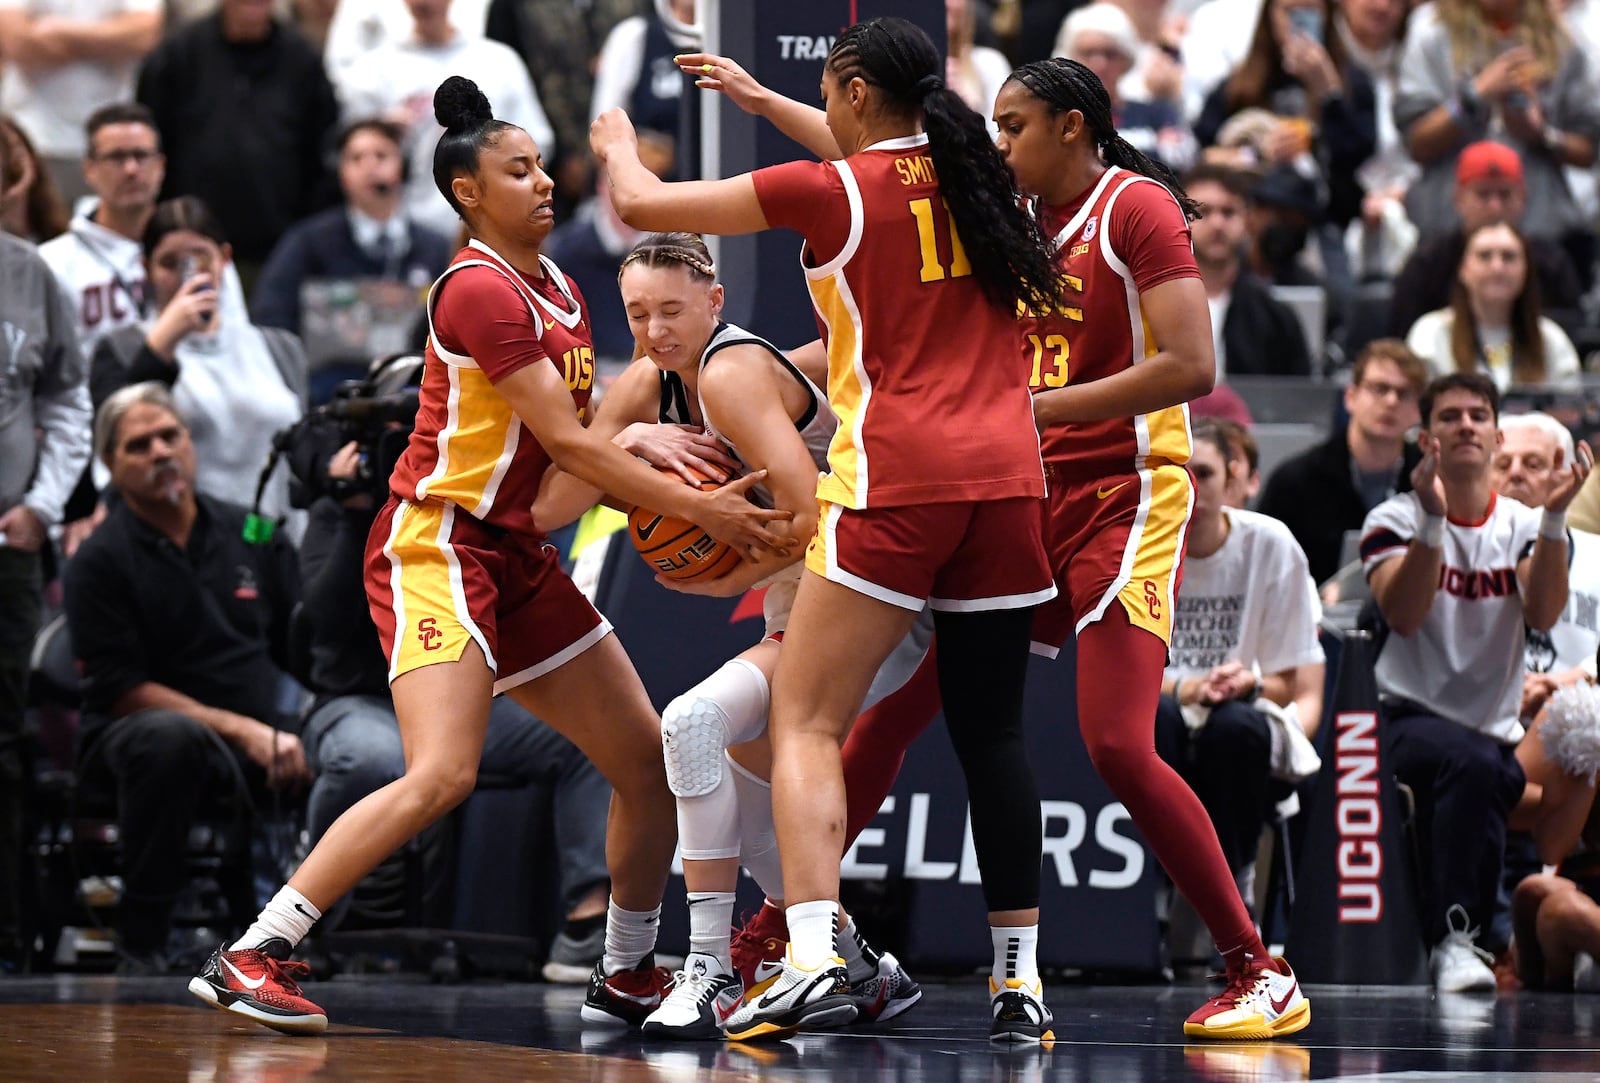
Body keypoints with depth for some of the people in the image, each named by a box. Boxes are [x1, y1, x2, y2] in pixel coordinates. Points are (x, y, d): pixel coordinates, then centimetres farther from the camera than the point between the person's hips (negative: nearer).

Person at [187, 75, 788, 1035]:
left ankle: (628, 977, 23)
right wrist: (696, 507, -14)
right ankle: (250, 959, -22)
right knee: (443, 775, -25)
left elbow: (578, 435, 21)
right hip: (437, 543, -10)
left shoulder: (558, 289, 15)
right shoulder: (479, 289, -14)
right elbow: (565, 441, -17)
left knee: (649, 759, 8)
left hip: (517, 557, 10)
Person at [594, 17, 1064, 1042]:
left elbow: (643, 203, 6)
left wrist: (618, 143, 27)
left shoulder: (829, 191, -3)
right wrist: (758, 97, 46)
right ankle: (1020, 977, 11)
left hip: (895, 479, -6)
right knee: (991, 729, 11)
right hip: (1007, 474, 6)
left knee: (805, 721, -3)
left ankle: (814, 958, -20)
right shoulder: (971, 174, 12)